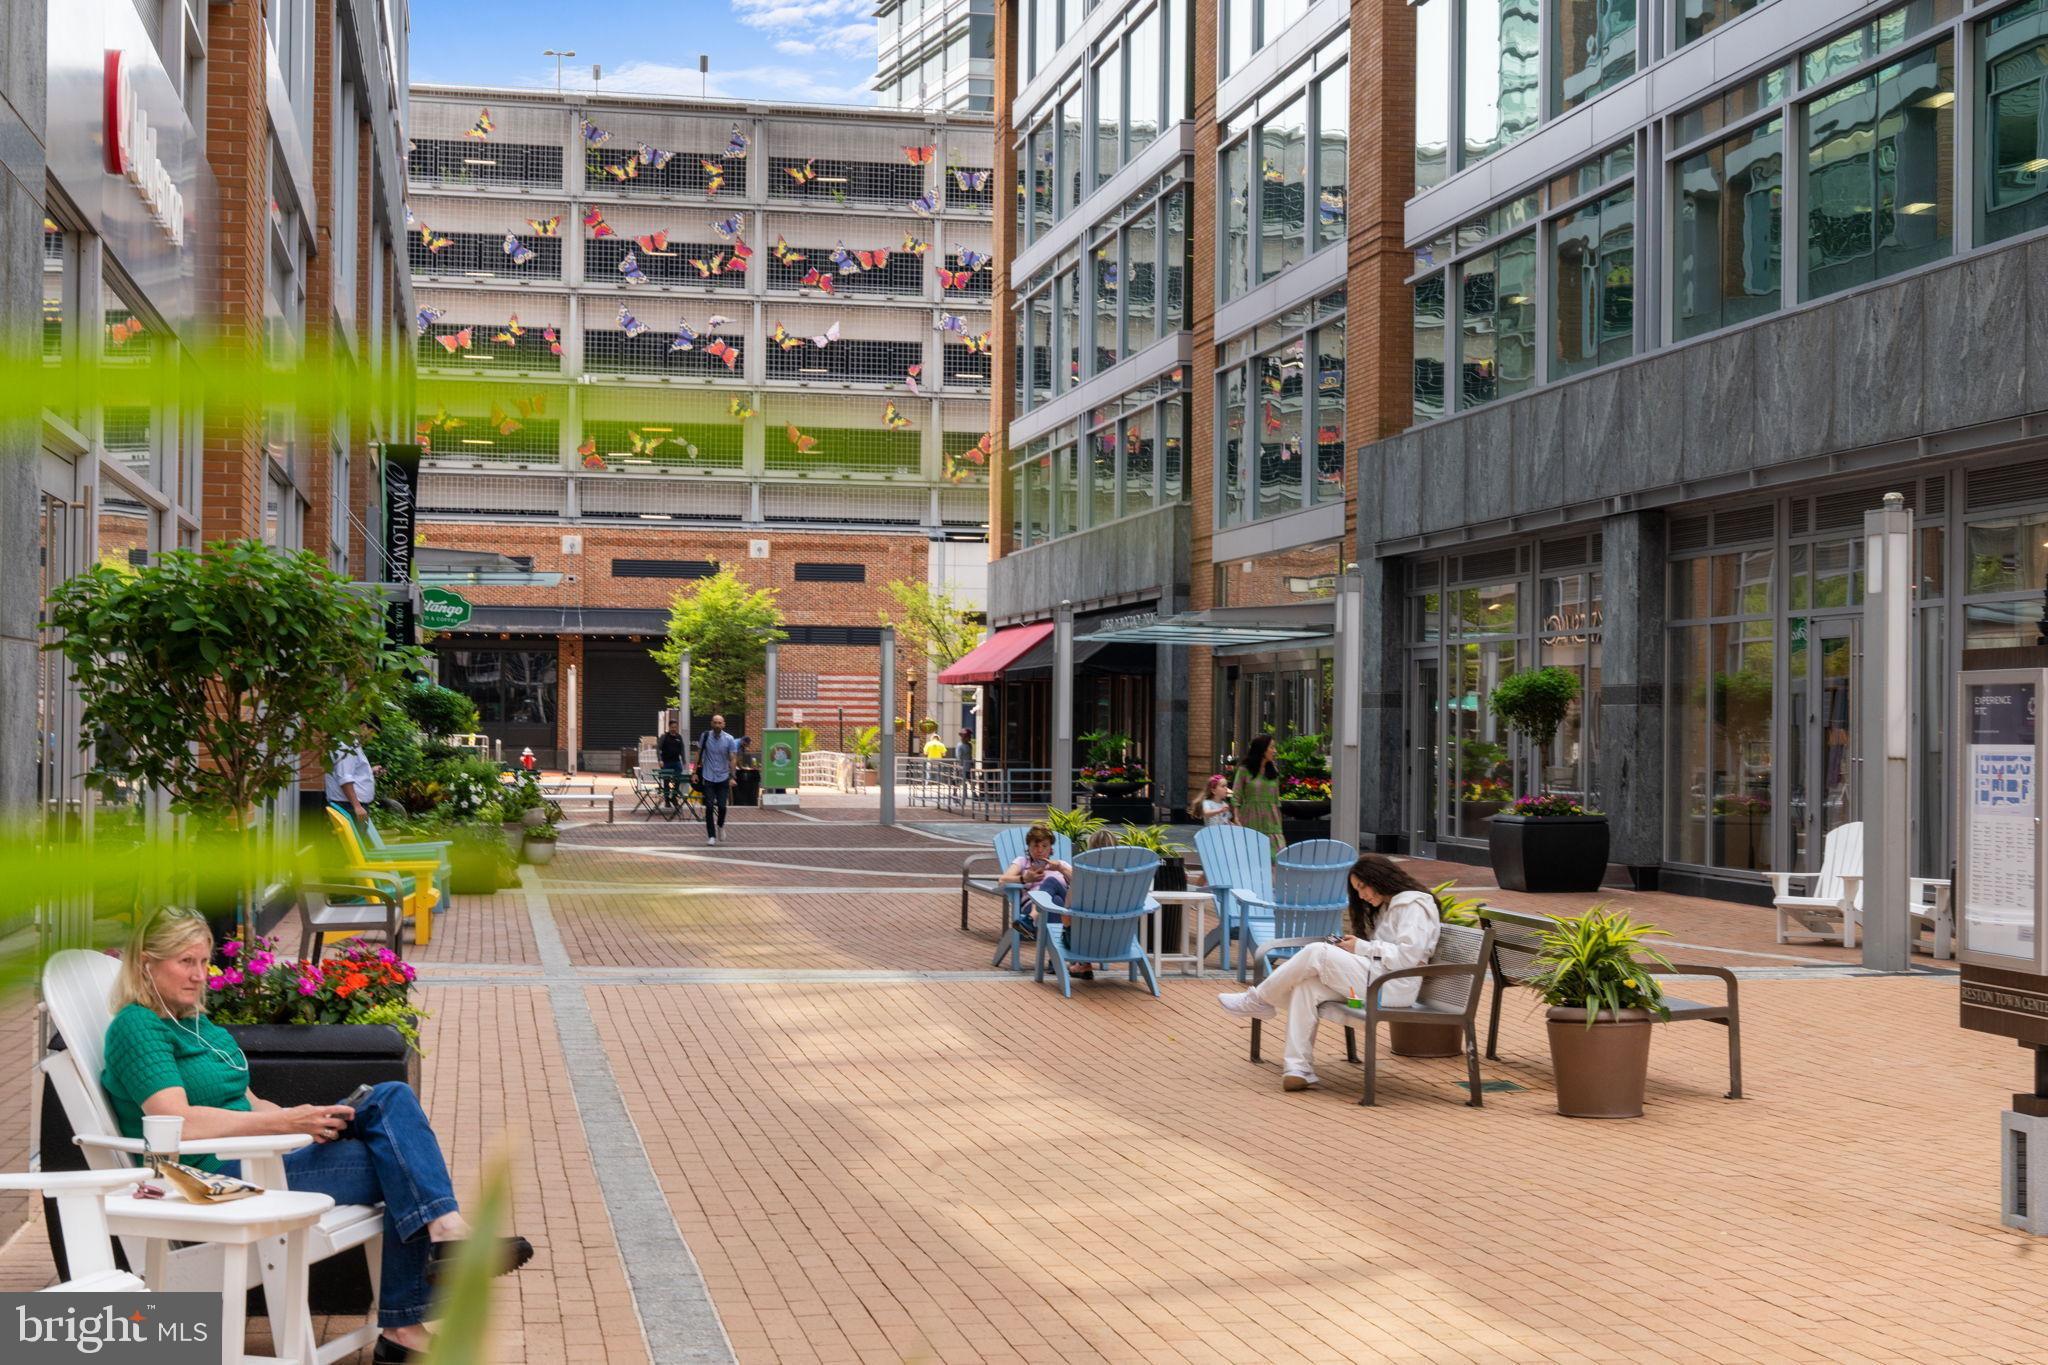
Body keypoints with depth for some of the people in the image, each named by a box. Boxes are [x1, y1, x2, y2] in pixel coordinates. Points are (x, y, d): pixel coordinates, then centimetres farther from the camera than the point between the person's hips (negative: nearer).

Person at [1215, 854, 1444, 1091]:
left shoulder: (1415, 906, -4)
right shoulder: (1386, 907, 27)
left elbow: (1407, 957, -15)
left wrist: (1362, 948, -11)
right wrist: (1350, 947, 5)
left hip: (1394, 987, -10)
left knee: (1316, 954, -20)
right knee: (1306, 986, -13)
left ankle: (1259, 1001, -2)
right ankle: (1299, 1067, -20)